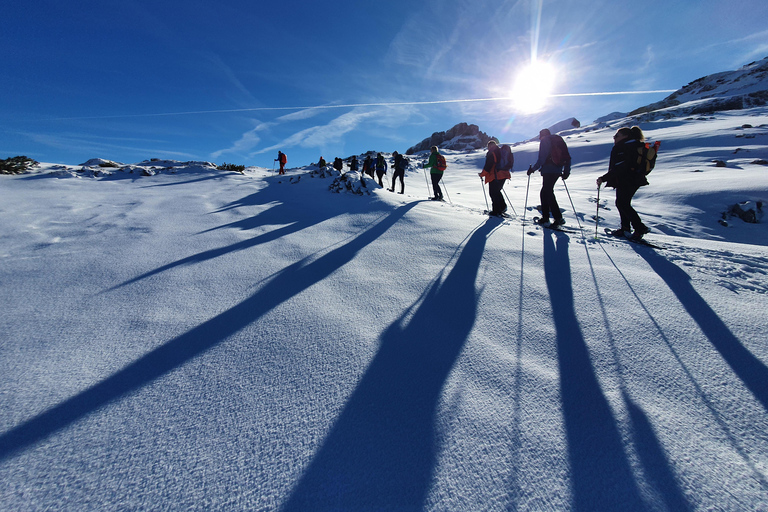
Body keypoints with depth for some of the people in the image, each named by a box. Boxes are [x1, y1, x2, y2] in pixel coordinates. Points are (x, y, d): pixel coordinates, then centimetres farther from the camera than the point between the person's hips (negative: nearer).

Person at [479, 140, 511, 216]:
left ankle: (496, 211, 1)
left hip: (494, 176, -9)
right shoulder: (501, 151, 16)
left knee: (493, 193, 0)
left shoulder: (491, 153, -10)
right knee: (497, 191, 22)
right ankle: (503, 207, 17)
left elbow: (488, 166, -15)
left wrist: (482, 174, -3)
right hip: (503, 175, 9)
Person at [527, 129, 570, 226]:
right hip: (558, 171, 8)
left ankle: (558, 218, -13)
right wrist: (566, 172, 22)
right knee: (544, 192, 14)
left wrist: (533, 169, -3)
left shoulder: (544, 141, 0)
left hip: (548, 171, -8)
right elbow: (567, 158, 18)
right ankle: (545, 218, 13)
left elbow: (541, 159, -12)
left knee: (548, 193, -7)